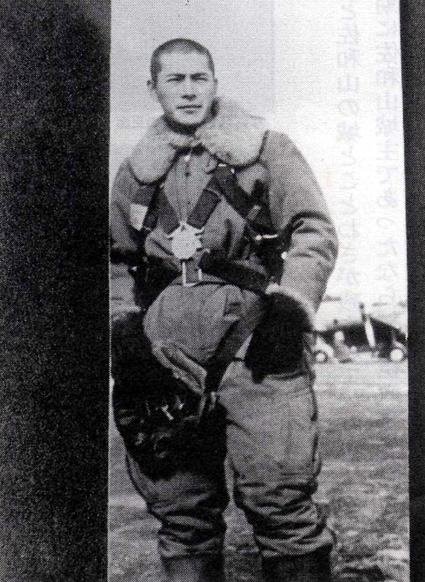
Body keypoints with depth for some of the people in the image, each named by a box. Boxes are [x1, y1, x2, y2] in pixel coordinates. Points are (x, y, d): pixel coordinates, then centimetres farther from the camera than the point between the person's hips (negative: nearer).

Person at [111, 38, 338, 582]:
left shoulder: (265, 147, 7)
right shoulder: (136, 170, 17)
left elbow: (314, 230, 1)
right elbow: (114, 258, 25)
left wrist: (291, 302, -14)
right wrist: (124, 330, 15)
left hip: (255, 345, -3)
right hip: (169, 355, 4)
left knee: (279, 500, -6)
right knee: (180, 509, 11)